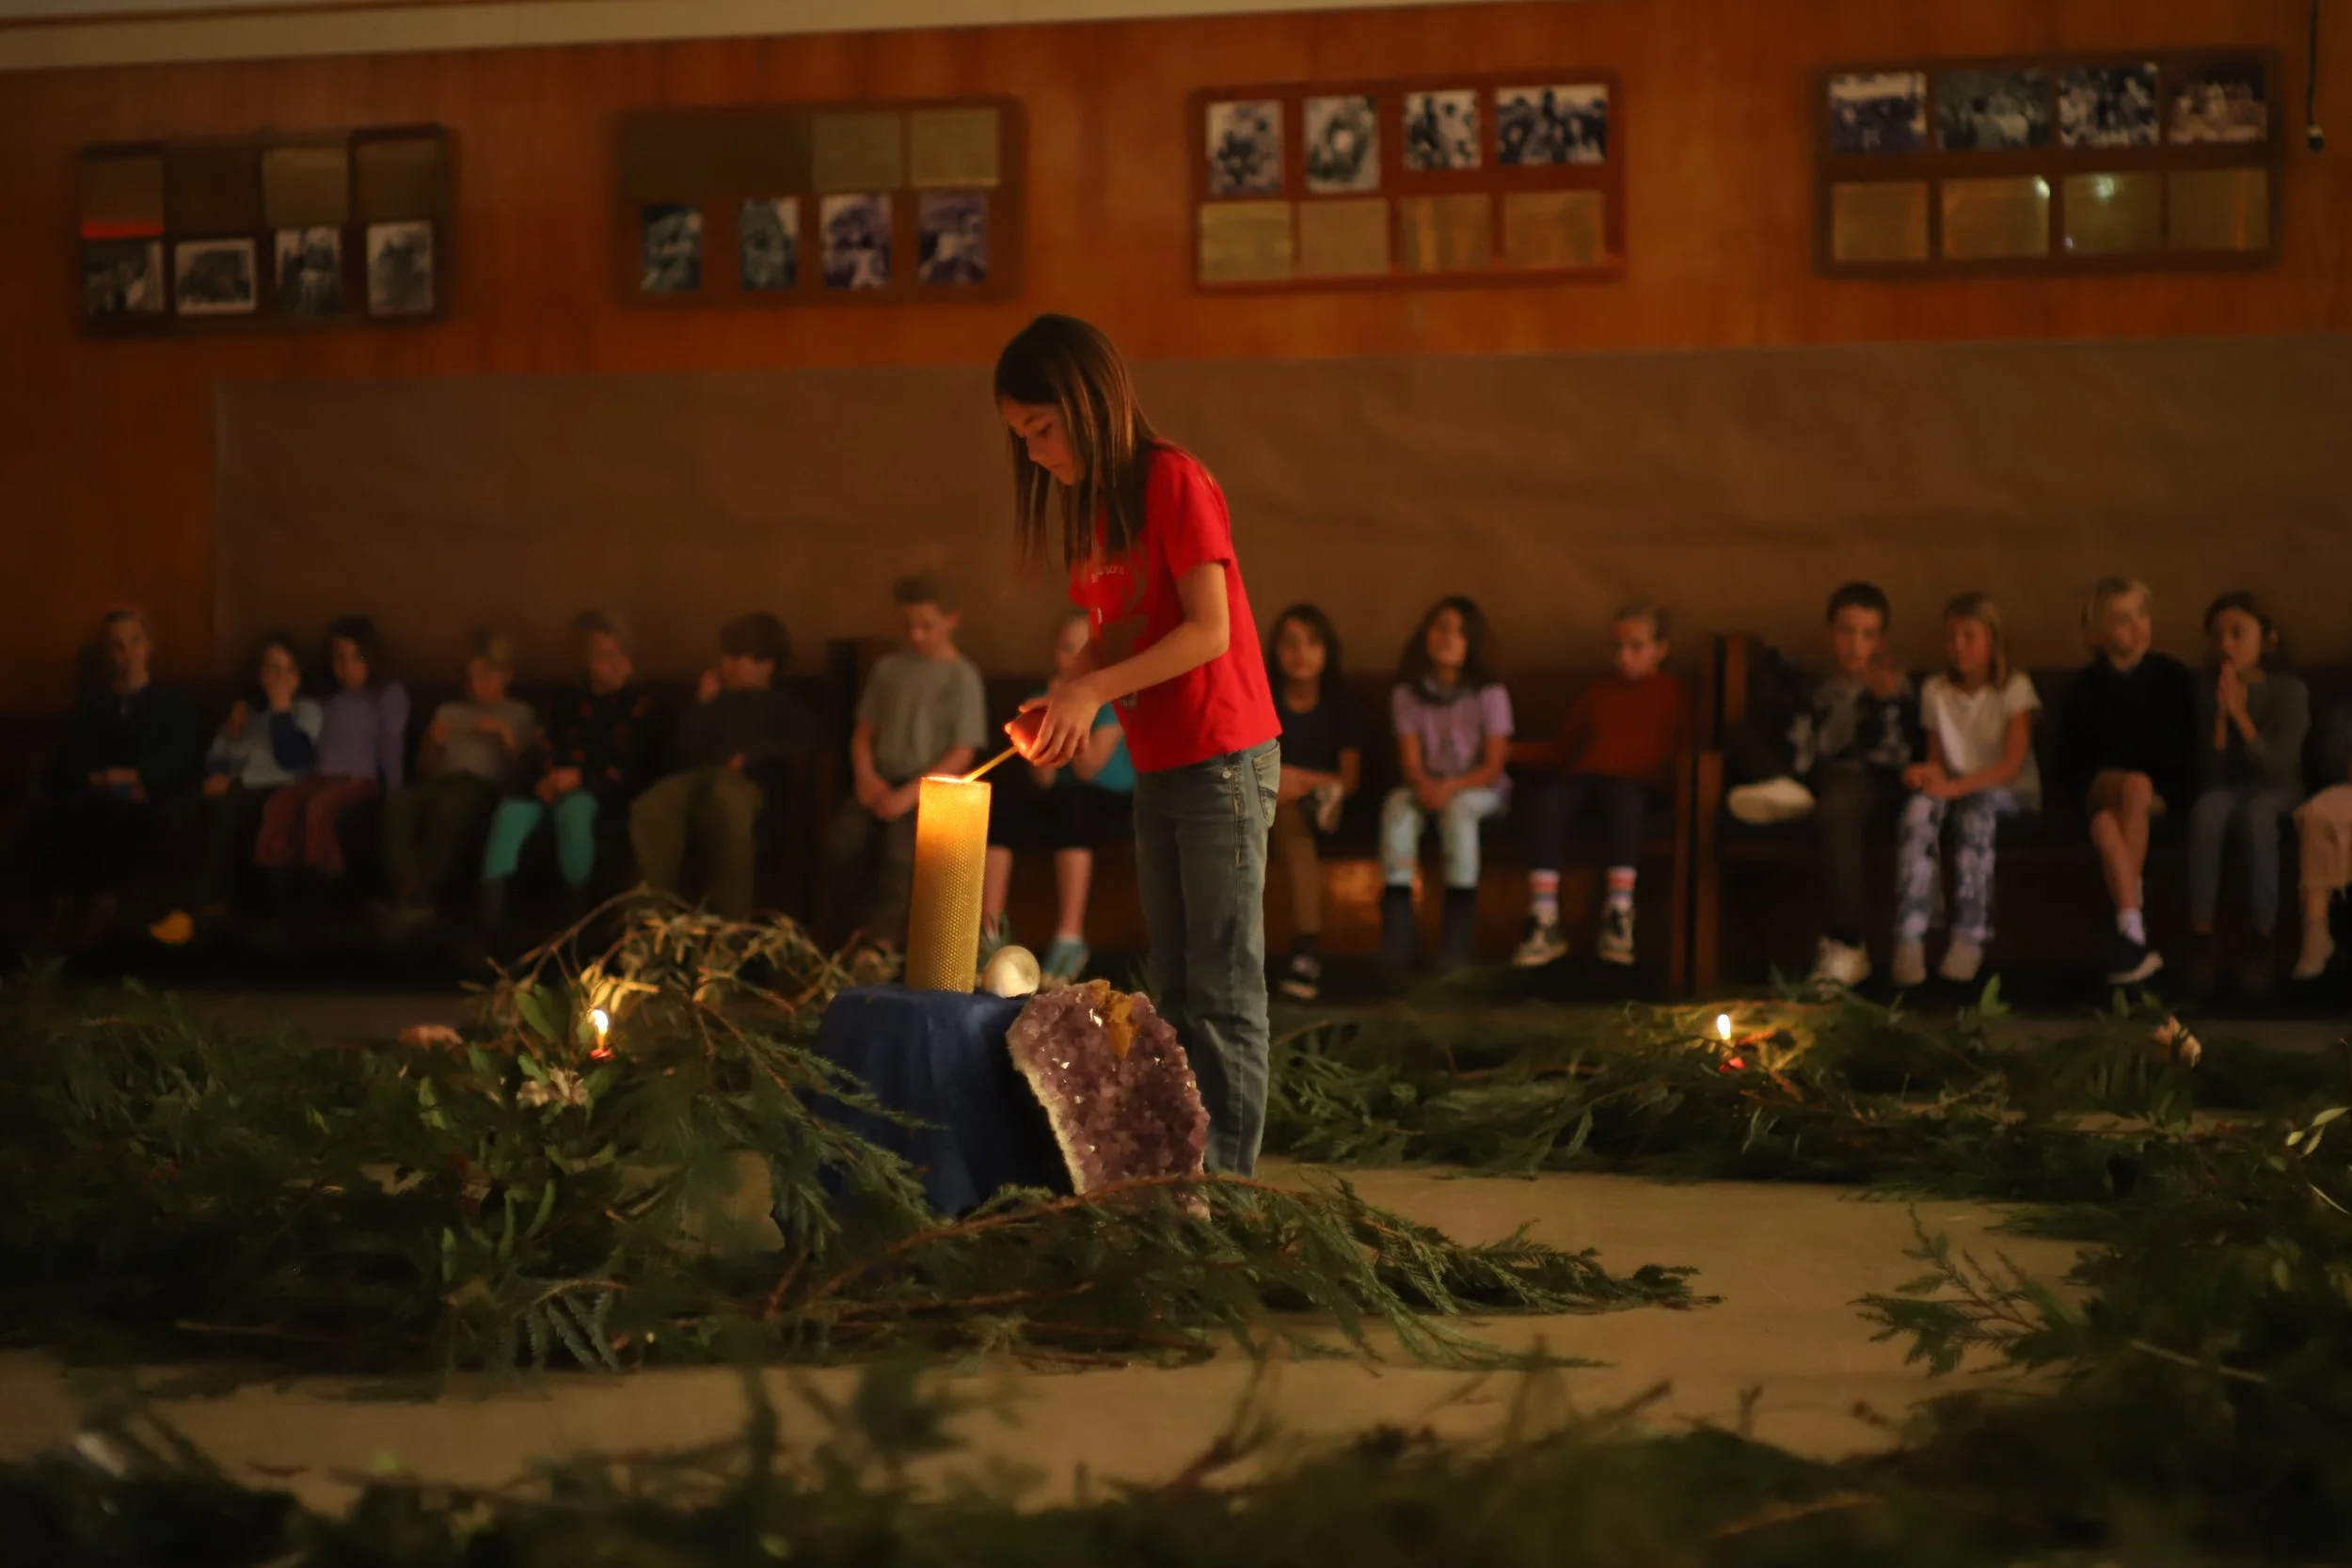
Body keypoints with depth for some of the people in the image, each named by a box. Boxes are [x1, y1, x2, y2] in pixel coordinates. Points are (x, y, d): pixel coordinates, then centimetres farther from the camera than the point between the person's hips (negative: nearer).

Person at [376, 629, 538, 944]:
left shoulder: (519, 714, 23)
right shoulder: (449, 711, 35)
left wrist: (504, 734, -3)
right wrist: (432, 743, 10)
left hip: (485, 785, -4)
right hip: (440, 782, 4)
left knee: (451, 804, -42)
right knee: (397, 800, -34)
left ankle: (415, 901, -46)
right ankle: (411, 897, -48)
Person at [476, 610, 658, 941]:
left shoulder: (639, 703, 8)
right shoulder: (569, 704, 23)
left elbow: (631, 765, -2)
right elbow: (547, 750, 16)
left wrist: (581, 777, -15)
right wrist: (549, 779, -8)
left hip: (605, 790, -4)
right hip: (560, 787, 4)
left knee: (574, 806, -39)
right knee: (512, 809, -27)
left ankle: (578, 909, -27)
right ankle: (491, 905, -36)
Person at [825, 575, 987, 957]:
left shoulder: (962, 677, 2)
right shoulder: (889, 668, 16)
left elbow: (962, 754, -4)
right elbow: (863, 732, 18)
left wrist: (911, 793, -15)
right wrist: (867, 778, -2)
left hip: (932, 786, -4)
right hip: (883, 781, 4)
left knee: (901, 847, -34)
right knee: (842, 842, -25)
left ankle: (880, 942, -26)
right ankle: (872, 921, -4)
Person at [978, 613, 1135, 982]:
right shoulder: (1039, 699, 8)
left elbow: (1089, 767, -13)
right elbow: (1042, 780, 0)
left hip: (1112, 804, -4)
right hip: (1059, 802, 4)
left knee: (1070, 802, -38)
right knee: (996, 803, -24)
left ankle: (1070, 937, -40)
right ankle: (990, 932, -27)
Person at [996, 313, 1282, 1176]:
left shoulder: (1172, 482, -11)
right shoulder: (1093, 506, 13)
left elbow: (1209, 630, -18)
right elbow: (1119, 641, 13)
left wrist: (1094, 689, -20)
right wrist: (1071, 708, -5)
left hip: (1222, 762, -9)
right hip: (1157, 771, 9)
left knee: (1223, 991, -8)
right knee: (1175, 993, 10)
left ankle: (1228, 1180, -7)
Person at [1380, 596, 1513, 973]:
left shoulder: (1489, 693, -7)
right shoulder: (1407, 694, 0)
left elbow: (1493, 766, -11)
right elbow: (1410, 760, -3)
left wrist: (1451, 787, -27)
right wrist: (1424, 785, -27)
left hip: (1480, 790, -2)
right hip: (1429, 787, 2)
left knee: (1458, 807, -36)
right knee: (1397, 805, -30)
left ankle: (1457, 938, -35)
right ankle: (1396, 938, -35)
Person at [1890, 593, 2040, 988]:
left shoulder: (2014, 688, -5)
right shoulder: (1935, 691, 8)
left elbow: (2013, 764, -15)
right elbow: (1938, 758, 9)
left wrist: (1956, 786, -28)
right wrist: (1928, 773, -17)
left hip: (2010, 792, -3)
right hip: (1954, 788, 3)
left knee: (1976, 807, -39)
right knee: (1919, 805, -32)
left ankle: (1970, 938, -40)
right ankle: (1910, 938, -42)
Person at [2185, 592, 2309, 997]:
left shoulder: (2290, 691, -7)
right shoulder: (2207, 691, 0)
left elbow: (2278, 767, -15)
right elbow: (2210, 772, -3)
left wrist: (2241, 714, -23)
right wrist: (2219, 715, -16)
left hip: (2277, 791, -2)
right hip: (2225, 788, 2)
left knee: (2255, 814, -38)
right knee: (2206, 811, -35)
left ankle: (2261, 944, -32)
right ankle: (2203, 941, -35)